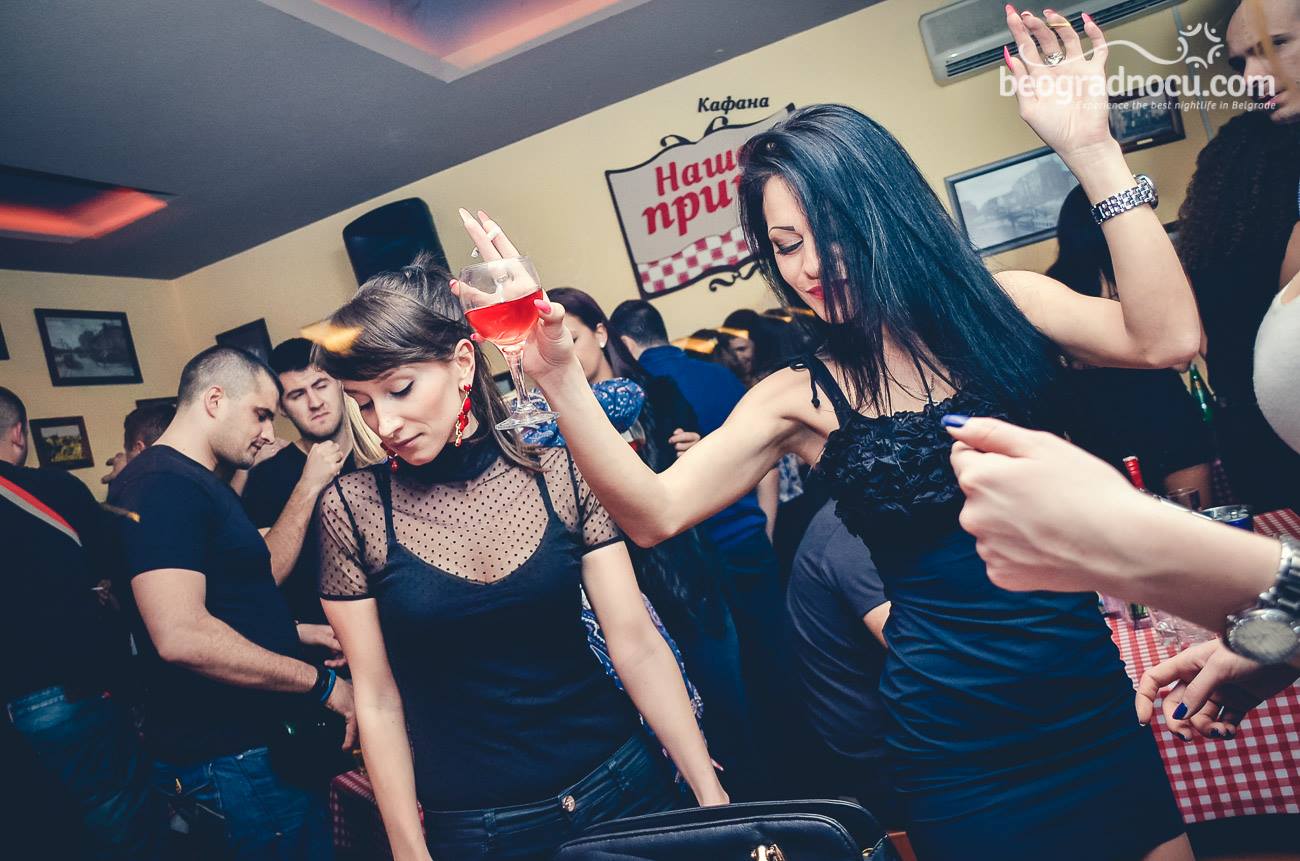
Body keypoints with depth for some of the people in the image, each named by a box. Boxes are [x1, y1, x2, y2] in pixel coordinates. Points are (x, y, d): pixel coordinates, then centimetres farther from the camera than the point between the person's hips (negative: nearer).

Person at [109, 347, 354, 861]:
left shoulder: (203, 485, 14)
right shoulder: (161, 483, -18)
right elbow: (182, 636, -29)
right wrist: (322, 683, -22)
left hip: (264, 742, 10)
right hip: (232, 761, -9)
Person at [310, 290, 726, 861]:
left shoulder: (558, 468, -9)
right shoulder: (350, 508, -9)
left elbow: (638, 646, -8)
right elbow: (377, 700, -5)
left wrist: (711, 796, -8)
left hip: (619, 786, 1)